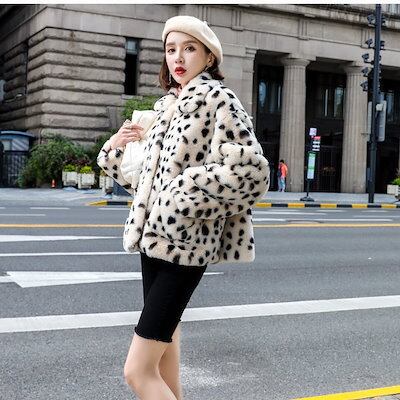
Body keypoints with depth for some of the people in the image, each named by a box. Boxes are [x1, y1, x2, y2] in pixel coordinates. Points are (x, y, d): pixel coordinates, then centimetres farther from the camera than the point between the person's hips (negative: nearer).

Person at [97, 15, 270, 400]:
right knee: (164, 336, 19)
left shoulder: (217, 98, -9)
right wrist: (115, 148, 3)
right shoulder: (167, 106, 14)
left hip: (185, 243, -8)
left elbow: (251, 171, -22)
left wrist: (183, 197, -19)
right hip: (155, 238, 8)